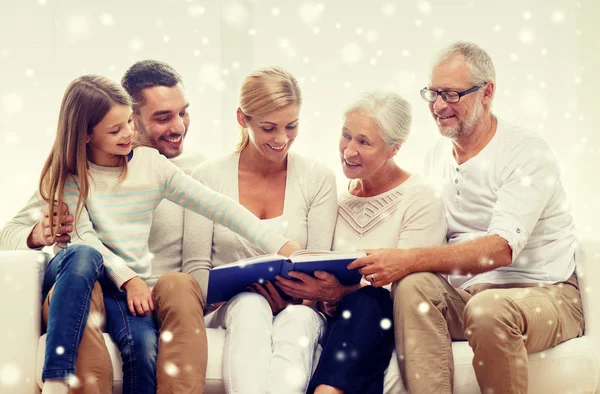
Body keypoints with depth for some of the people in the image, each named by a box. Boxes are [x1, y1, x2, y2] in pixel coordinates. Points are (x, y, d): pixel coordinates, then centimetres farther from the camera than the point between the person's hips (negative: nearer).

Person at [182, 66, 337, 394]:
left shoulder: (319, 179, 6)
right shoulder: (209, 177, 4)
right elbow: (196, 269, 0)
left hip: (297, 309, 0)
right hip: (229, 309, 0)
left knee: (299, 320, -36)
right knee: (251, 305, -36)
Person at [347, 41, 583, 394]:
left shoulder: (528, 153, -11)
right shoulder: (438, 156, 11)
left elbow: (501, 249, -23)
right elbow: (430, 239, 9)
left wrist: (409, 260, -32)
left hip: (543, 294, -5)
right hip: (467, 294, 5)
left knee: (488, 309, -36)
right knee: (413, 285, -25)